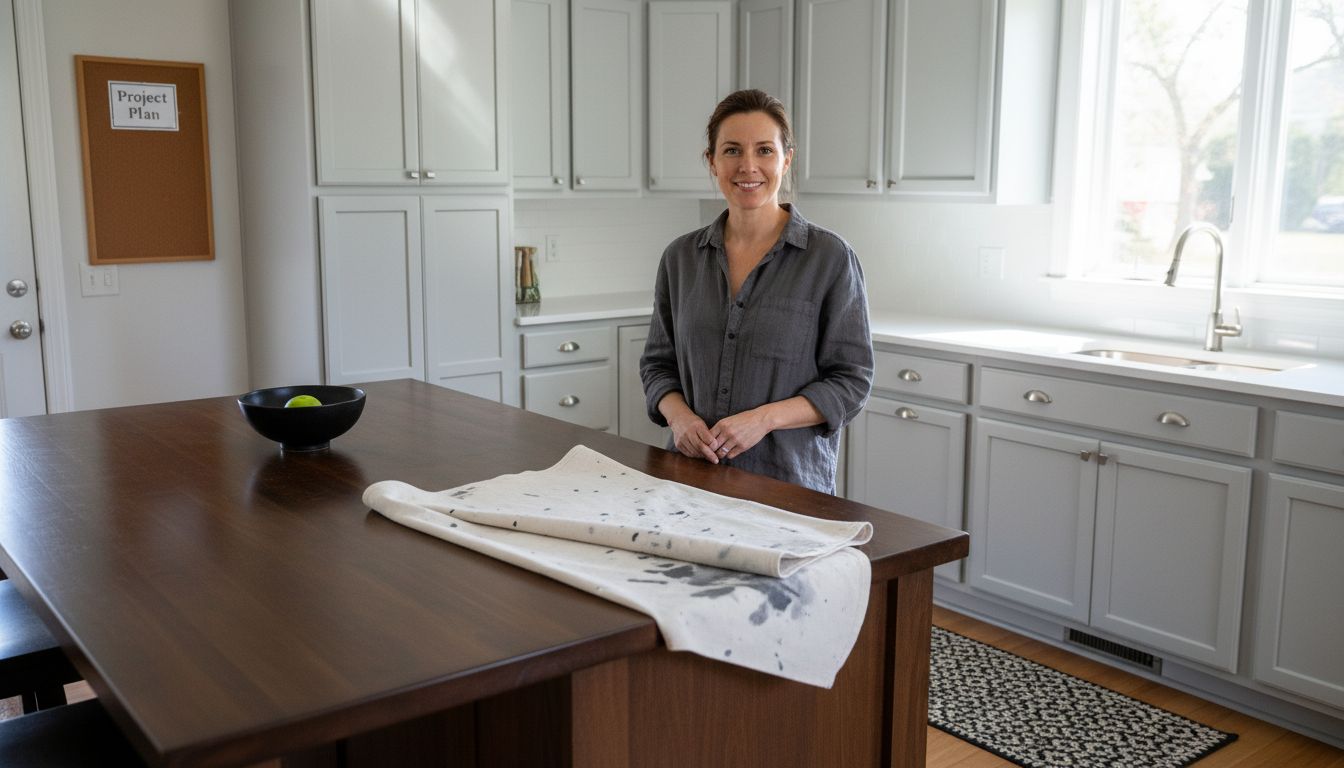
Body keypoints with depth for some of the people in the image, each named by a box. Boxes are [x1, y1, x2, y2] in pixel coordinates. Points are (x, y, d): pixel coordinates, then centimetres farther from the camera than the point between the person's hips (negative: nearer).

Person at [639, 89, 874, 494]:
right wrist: (679, 415, -7)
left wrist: (765, 418, -16)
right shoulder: (680, 257, 7)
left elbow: (851, 381, -3)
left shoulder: (830, 257, -4)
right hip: (693, 474, 3)